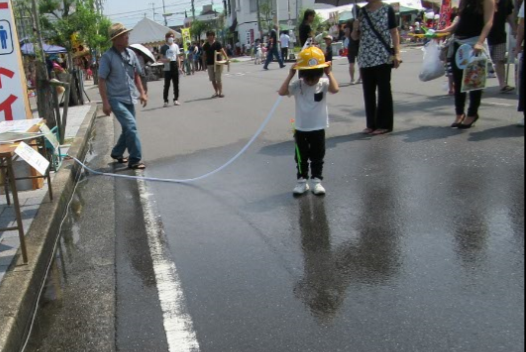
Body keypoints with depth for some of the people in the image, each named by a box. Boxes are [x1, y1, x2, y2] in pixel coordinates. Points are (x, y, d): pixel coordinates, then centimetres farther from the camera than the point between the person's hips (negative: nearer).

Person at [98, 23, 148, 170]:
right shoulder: (107, 57, -12)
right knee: (131, 126, -16)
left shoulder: (131, 54, 5)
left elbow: (136, 75, 15)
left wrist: (142, 92, 8)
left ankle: (117, 153, 35)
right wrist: (105, 102, -16)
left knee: (128, 128, 14)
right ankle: (134, 160, -8)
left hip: (129, 98, 7)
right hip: (116, 99, -7)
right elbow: (102, 80, -11)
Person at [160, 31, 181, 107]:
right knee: (167, 85, -2)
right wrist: (165, 60, -19)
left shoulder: (176, 46, 9)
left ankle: (176, 99, 15)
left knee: (176, 84, 6)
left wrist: (179, 66, 3)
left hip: (175, 68, 3)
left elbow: (178, 57, 11)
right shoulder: (164, 47, 1)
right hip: (167, 69, -3)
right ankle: (165, 101, 4)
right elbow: (161, 58, 2)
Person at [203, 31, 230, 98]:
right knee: (213, 79, 8)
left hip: (217, 63, -5)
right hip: (209, 64, 5)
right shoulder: (206, 45, 8)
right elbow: (205, 54, 15)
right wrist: (205, 61, 7)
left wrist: (226, 57, -31)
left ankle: (220, 92, 2)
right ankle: (216, 92, 18)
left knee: (218, 79, -4)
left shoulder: (217, 44, -5)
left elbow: (222, 51, -16)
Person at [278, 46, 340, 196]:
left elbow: (335, 89, -29)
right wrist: (291, 75, -23)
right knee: (301, 157, 11)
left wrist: (329, 73, -23)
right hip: (301, 128, 1)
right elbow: (282, 92, -22)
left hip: (318, 128, -1)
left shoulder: (323, 83, -10)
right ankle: (302, 181, 23)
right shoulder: (297, 85, -8)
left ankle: (317, 181, 21)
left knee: (317, 157, 9)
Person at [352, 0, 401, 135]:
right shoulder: (361, 12, 11)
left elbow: (394, 33, -2)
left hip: (383, 57, -5)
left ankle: (384, 124, 7)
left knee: (384, 90, 1)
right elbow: (355, 37, 14)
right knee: (368, 91, 7)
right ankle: (372, 124, 16)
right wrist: (355, 28, -7)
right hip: (365, 58, 5)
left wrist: (397, 53, -10)